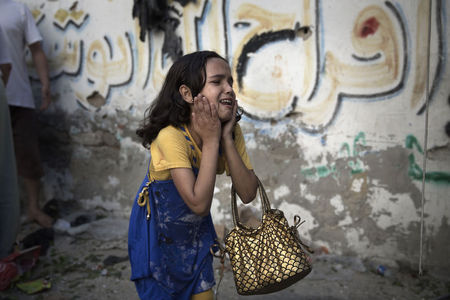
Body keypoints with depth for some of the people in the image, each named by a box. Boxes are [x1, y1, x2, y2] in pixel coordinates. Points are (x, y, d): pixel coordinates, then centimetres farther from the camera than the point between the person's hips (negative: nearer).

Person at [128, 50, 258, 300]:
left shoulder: (231, 132, -14)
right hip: (157, 231, -5)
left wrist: (226, 137, -28)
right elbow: (199, 204, -37)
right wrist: (210, 140, -36)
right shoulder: (172, 136, -33)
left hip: (196, 231, 5)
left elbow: (247, 194, -21)